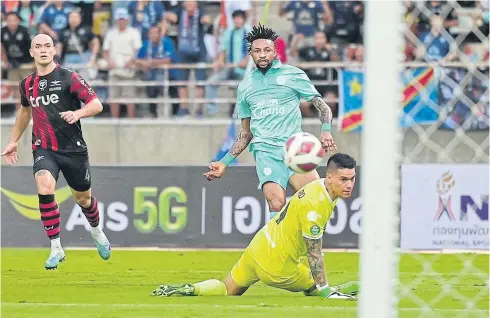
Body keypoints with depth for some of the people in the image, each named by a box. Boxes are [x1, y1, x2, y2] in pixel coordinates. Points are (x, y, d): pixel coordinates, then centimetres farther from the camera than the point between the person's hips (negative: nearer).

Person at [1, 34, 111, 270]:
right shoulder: (27, 84, 7)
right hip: (43, 149, 2)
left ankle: (97, 233, 47)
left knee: (83, 198, 13)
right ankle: (56, 248, -21)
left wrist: (78, 113, -30)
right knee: (44, 187, -26)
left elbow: (96, 104, -11)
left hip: (73, 148, -2)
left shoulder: (68, 78, -7)